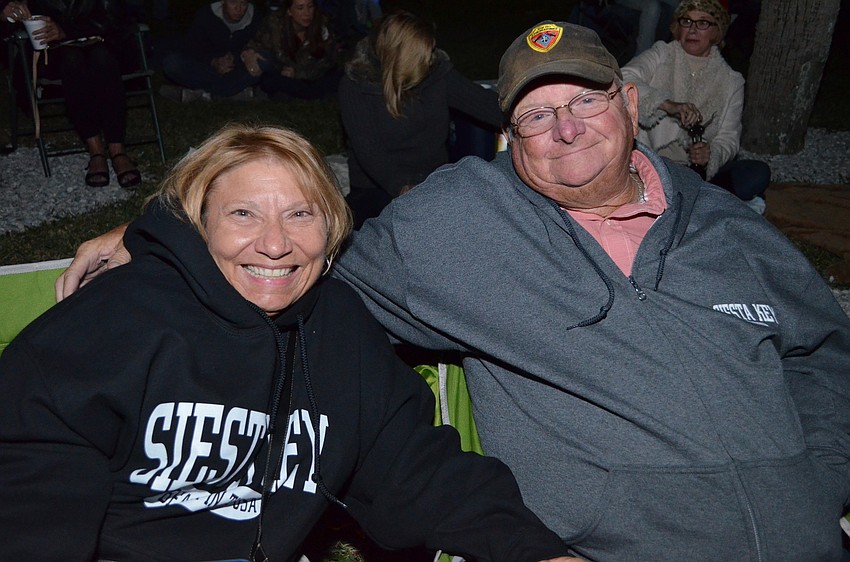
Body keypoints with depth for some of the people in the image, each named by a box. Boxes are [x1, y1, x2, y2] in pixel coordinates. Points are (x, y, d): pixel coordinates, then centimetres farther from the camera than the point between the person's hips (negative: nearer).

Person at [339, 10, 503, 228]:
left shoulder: (437, 71, 5)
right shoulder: (355, 86, -10)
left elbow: (482, 102, 4)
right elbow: (367, 150, -20)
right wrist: (402, 188, -35)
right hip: (377, 190, -5)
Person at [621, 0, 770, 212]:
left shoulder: (731, 81, 9)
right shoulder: (661, 55, 4)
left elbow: (728, 139, 4)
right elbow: (625, 79, -16)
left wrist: (711, 155, -20)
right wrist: (669, 105, -32)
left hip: (700, 170, 2)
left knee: (758, 173, -22)